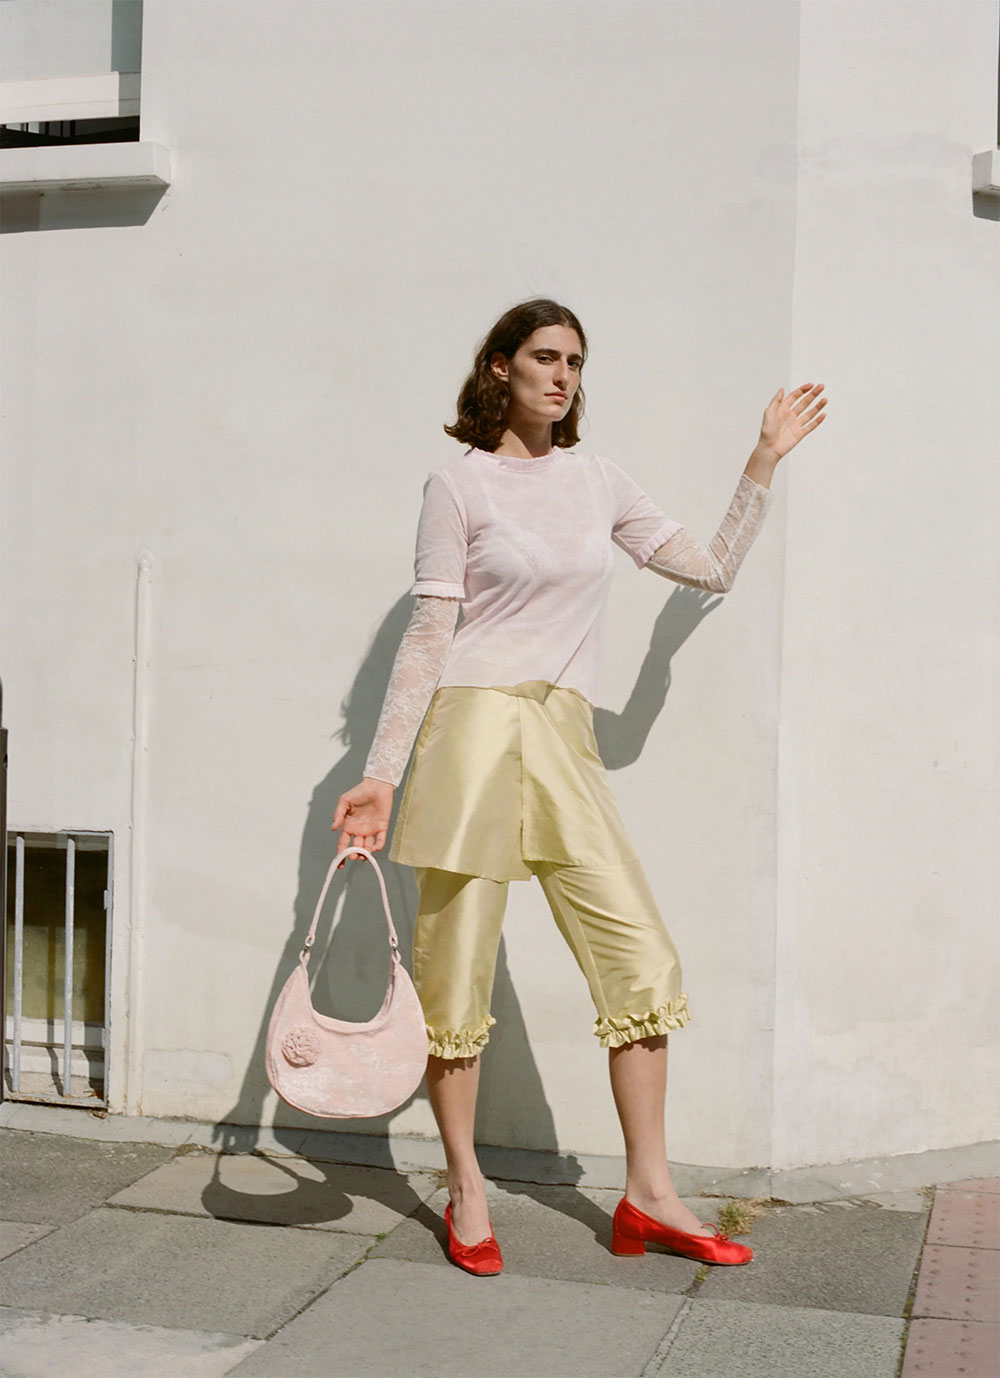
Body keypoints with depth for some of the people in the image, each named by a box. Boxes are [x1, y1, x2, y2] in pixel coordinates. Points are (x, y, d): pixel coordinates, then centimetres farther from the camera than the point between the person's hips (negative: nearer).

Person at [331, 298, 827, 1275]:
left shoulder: (598, 482, 16)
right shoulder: (459, 483, 2)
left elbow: (714, 568, 18)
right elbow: (429, 635, -1)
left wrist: (765, 461, 18)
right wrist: (379, 775, -6)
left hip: (565, 739, 5)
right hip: (474, 725, -4)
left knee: (641, 958, 0)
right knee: (455, 968, 1)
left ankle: (648, 1196, 12)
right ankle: (466, 1193, 18)